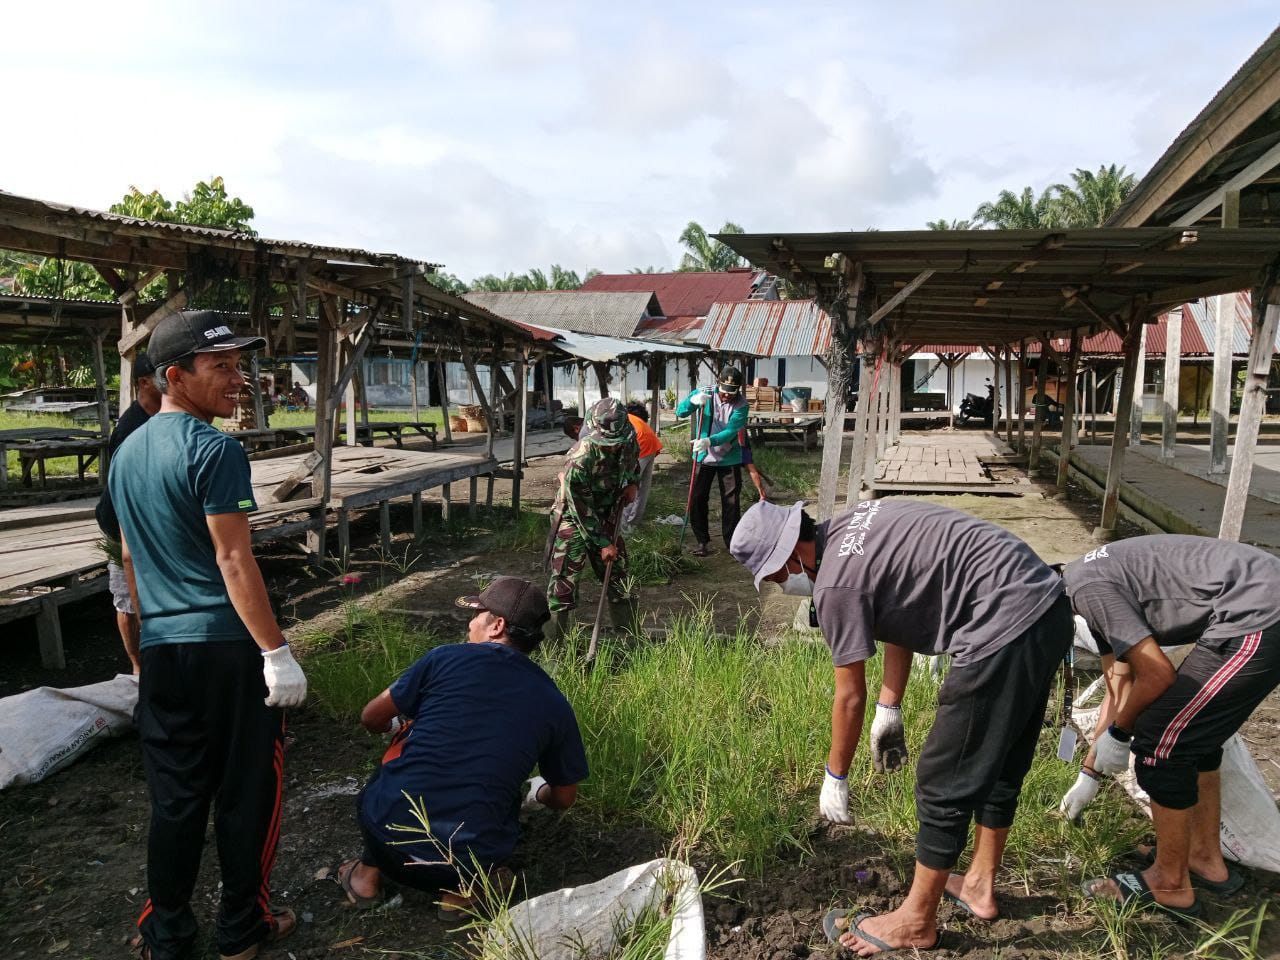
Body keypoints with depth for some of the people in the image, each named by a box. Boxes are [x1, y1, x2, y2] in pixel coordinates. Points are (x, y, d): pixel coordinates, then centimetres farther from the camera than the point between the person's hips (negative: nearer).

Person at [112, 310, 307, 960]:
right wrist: (277, 652, -17)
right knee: (245, 792, 8)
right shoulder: (214, 450, -14)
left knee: (175, 796, 16)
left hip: (161, 649, 7)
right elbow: (233, 560, -19)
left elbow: (129, 556, 18)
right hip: (228, 645, -7)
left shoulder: (127, 453, 11)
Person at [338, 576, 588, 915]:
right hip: (470, 859, 1)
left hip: (387, 835, -1)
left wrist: (399, 725, 32)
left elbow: (372, 718, 9)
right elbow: (564, 798, 15)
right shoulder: (555, 705, 3)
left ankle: (369, 873, 22)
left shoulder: (446, 658, -3)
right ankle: (461, 886, 11)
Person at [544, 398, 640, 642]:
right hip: (573, 520, -6)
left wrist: (633, 483, -4)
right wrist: (603, 543, -17)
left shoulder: (629, 440, -15)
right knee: (564, 582, -8)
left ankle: (631, 636, 28)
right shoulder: (580, 460, -33)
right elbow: (582, 511, -23)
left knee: (618, 575, 13)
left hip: (607, 517, 6)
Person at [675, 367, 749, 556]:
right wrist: (693, 400, -34)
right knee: (697, 500, 2)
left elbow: (731, 431, -25)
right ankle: (702, 541, 15)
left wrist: (709, 441, -42)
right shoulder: (705, 394, -7)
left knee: (731, 502, 3)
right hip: (703, 458, 1)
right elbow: (680, 412, -12)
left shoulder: (741, 405, -12)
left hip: (729, 459, -1)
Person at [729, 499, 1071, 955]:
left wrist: (835, 778, 10)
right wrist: (888, 709, 22)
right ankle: (980, 885, 44)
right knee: (999, 765, 25)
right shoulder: (853, 526, 12)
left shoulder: (836, 582, -15)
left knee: (944, 786, 5)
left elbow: (850, 697, -5)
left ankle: (917, 921, 23)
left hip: (1006, 634, -10)